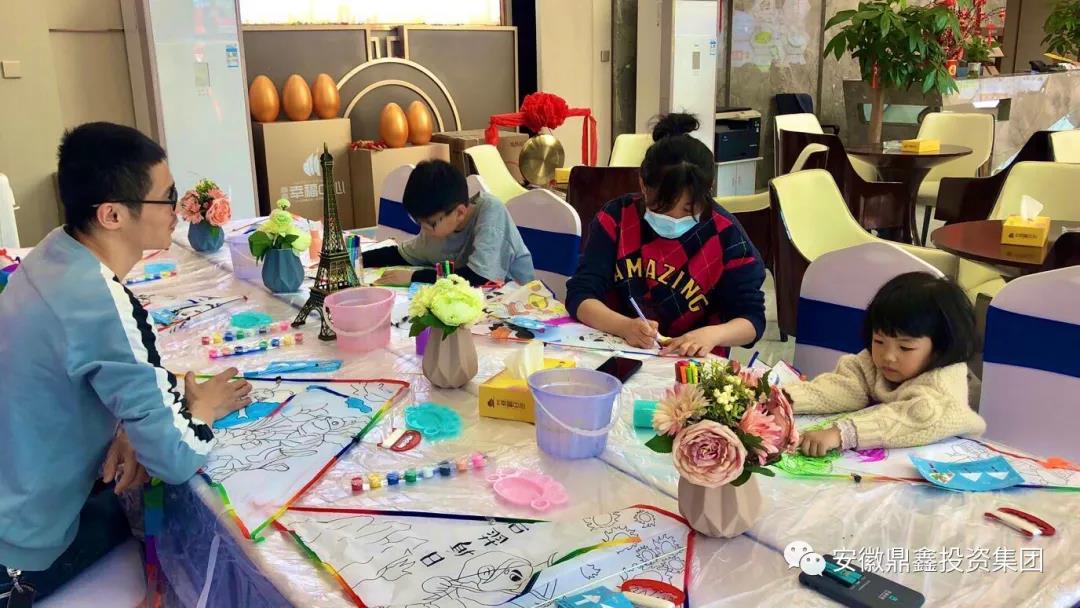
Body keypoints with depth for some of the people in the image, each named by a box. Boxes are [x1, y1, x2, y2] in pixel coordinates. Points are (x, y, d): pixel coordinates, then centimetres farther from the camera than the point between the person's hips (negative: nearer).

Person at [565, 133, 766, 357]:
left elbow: (752, 318, -5)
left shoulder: (725, 235, -9)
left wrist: (712, 334, -25)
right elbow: (580, 295, -10)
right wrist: (624, 327, -27)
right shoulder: (616, 217, -7)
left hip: (692, 364, 0)